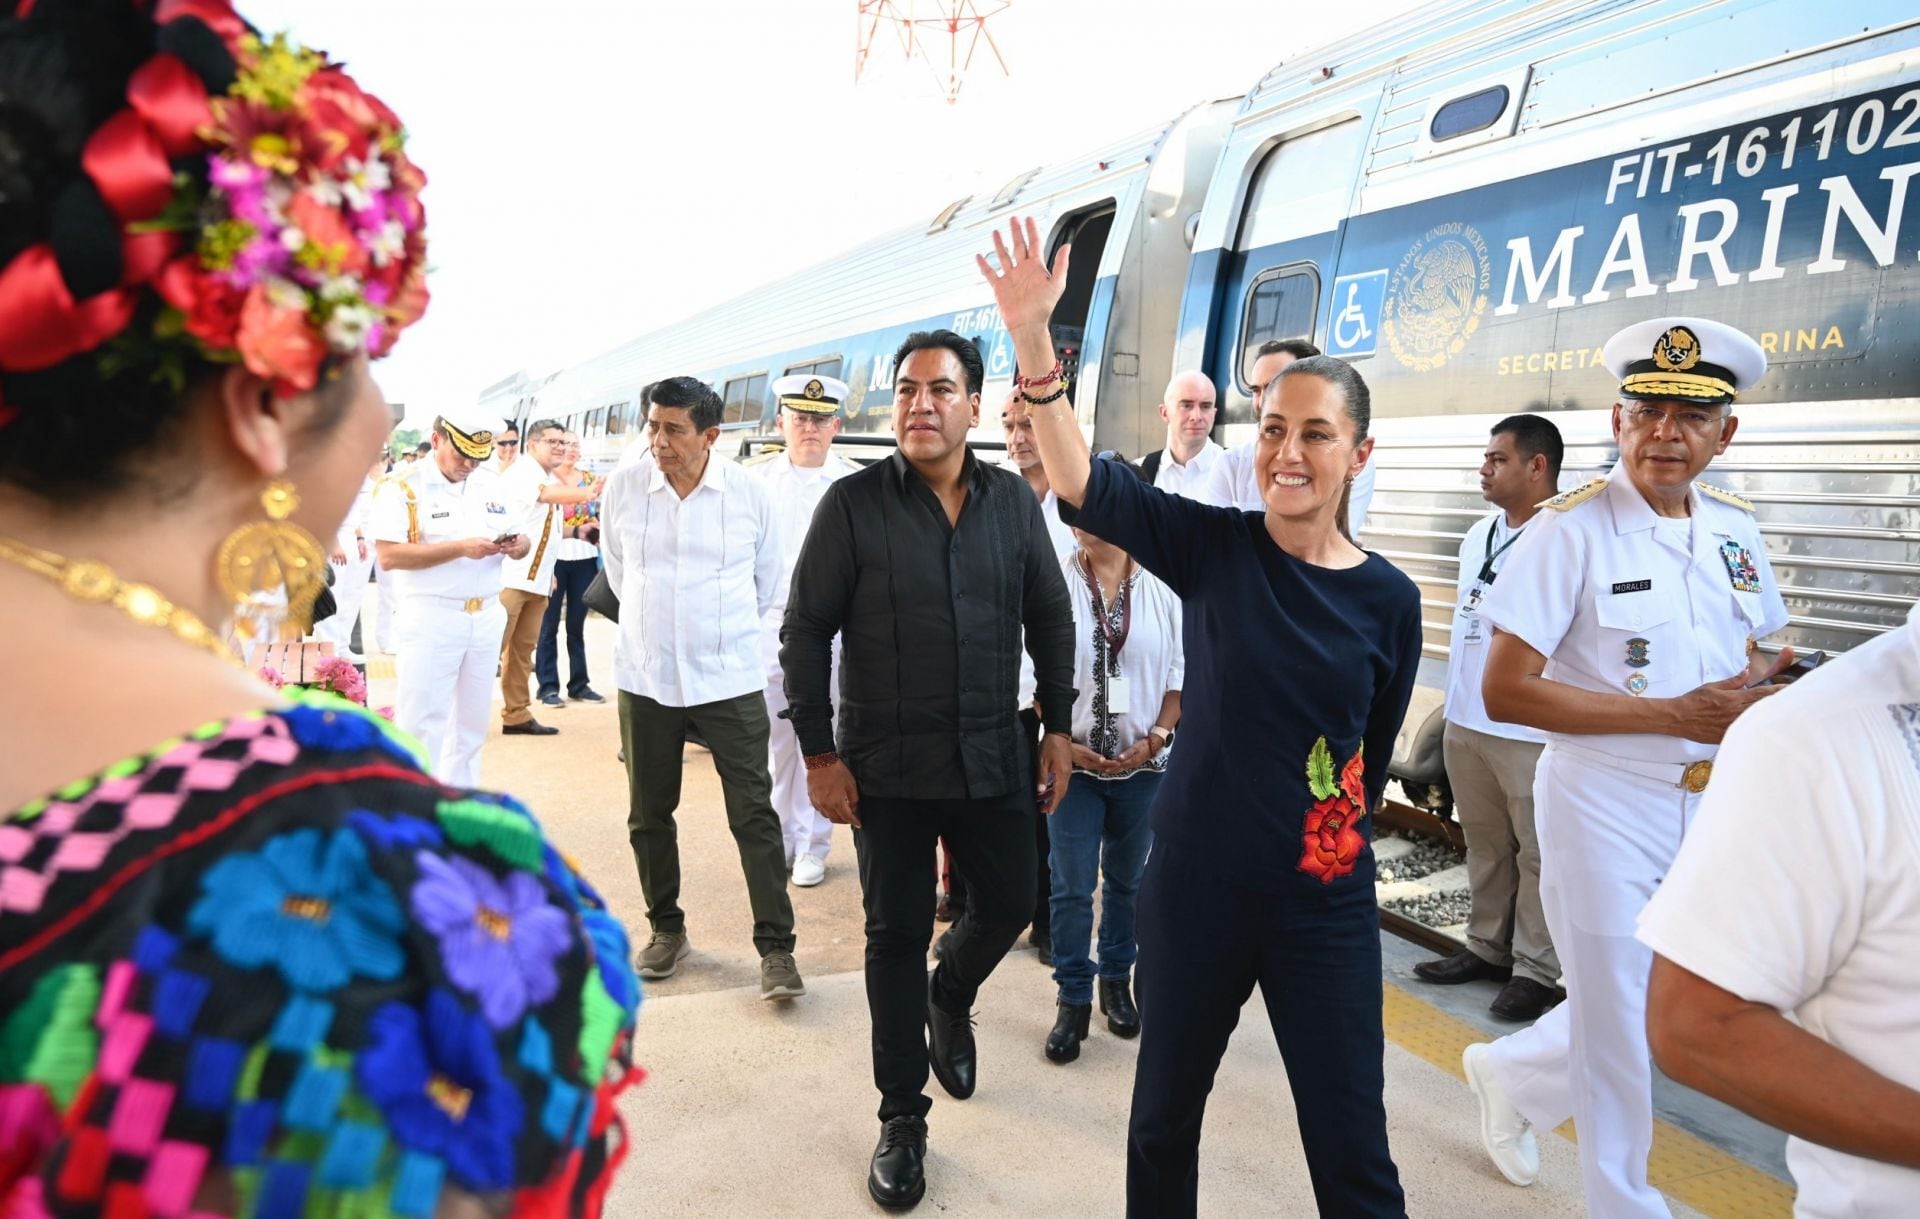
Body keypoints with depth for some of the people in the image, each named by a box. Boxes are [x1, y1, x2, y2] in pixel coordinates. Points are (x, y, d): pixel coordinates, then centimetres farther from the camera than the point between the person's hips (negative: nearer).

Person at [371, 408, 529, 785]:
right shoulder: (402, 487, -7)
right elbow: (388, 556, -17)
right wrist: (459, 548, -23)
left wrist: (519, 545, -10)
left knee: (471, 725, 14)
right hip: (429, 620, -6)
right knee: (421, 726, -2)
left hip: (486, 618, 6)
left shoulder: (490, 486, 11)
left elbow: (521, 539, 15)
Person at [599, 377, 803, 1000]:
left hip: (729, 679, -2)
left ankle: (776, 948, 4)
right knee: (649, 814, 12)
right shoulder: (622, 488, -3)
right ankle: (666, 929, 30)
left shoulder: (750, 493, -6)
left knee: (754, 814, -3)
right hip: (645, 678, 2)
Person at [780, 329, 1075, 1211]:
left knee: (1008, 904, 14)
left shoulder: (1013, 501, 0)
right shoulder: (853, 503, -8)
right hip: (887, 768, -2)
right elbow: (805, 632, -6)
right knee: (897, 936, 7)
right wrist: (819, 752, -9)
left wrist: (1057, 727, 5)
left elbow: (1050, 618, 8)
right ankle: (902, 1118, 24)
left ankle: (951, 996, 48)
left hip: (994, 760, 3)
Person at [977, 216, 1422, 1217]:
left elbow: (1372, 759, 7)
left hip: (1325, 908, 0)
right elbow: (1081, 481, -20)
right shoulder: (1212, 549, -7)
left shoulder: (1389, 601, -5)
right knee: (1163, 1118, 18)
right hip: (1193, 888, 0)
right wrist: (1033, 339, -32)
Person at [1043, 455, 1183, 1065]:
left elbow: (1180, 674, 2)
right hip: (1074, 760, -1)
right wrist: (1063, 741, -10)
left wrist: (1155, 739, -8)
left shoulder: (1162, 586, -2)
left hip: (1143, 764, 2)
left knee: (1127, 880, 15)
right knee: (1071, 887, 3)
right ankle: (1073, 998, 17)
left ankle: (1117, 982, 34)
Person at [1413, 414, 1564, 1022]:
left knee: (1537, 852, 3)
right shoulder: (1479, 535, 13)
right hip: (1465, 722, 8)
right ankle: (1486, 946, 31)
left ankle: (1535, 969, 15)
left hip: (1530, 731, -8)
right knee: (1484, 844, 18)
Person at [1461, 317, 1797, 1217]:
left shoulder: (1734, 528, 5)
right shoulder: (1572, 529, -15)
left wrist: (1760, 695, -6)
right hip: (1605, 802, -6)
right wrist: (1675, 715, -22)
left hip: (1711, 800, 6)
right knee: (1615, 1019, 7)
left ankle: (1511, 1075, 40)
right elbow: (1504, 690, -20)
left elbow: (1751, 662, 18)